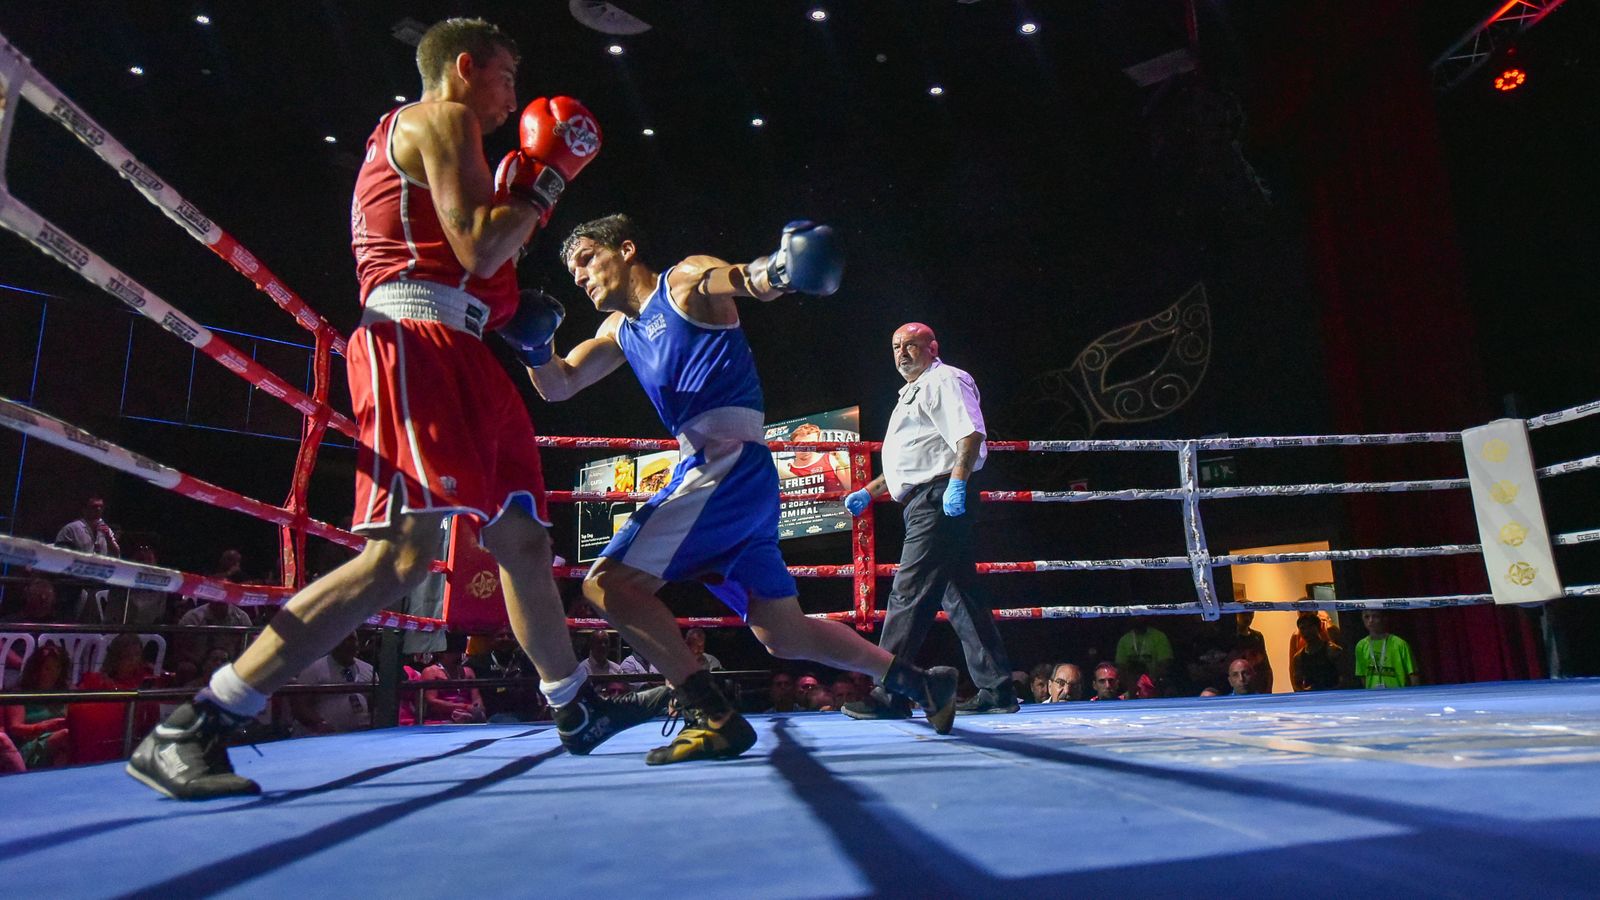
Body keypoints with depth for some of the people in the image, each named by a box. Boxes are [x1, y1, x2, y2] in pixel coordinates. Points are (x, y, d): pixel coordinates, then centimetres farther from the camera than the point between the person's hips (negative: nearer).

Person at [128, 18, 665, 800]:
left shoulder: (405, 136, 30)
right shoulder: (441, 119, 0)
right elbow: (479, 249, -13)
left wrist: (518, 203, 24)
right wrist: (547, 181, 2)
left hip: (455, 356, 11)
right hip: (418, 344, -11)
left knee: (522, 537, 10)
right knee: (403, 555, -20)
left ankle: (576, 710, 21)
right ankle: (187, 731, -16)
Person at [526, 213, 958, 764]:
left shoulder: (687, 280, 1)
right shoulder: (619, 330, 23)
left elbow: (743, 279, -19)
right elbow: (557, 386, 16)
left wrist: (774, 272, -43)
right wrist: (537, 346, -6)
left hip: (729, 463, -9)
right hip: (708, 470, 9)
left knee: (608, 583, -15)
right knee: (783, 635, 14)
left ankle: (714, 718, -15)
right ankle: (922, 683, 26)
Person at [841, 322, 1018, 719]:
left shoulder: (944, 380, -1)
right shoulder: (912, 393, 29)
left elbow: (971, 434, -16)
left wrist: (956, 482, -28)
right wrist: (868, 492, 27)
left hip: (939, 500, -11)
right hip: (924, 504, 11)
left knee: (908, 594, -12)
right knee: (959, 596, 8)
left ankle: (890, 694, -10)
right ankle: (996, 690, 12)